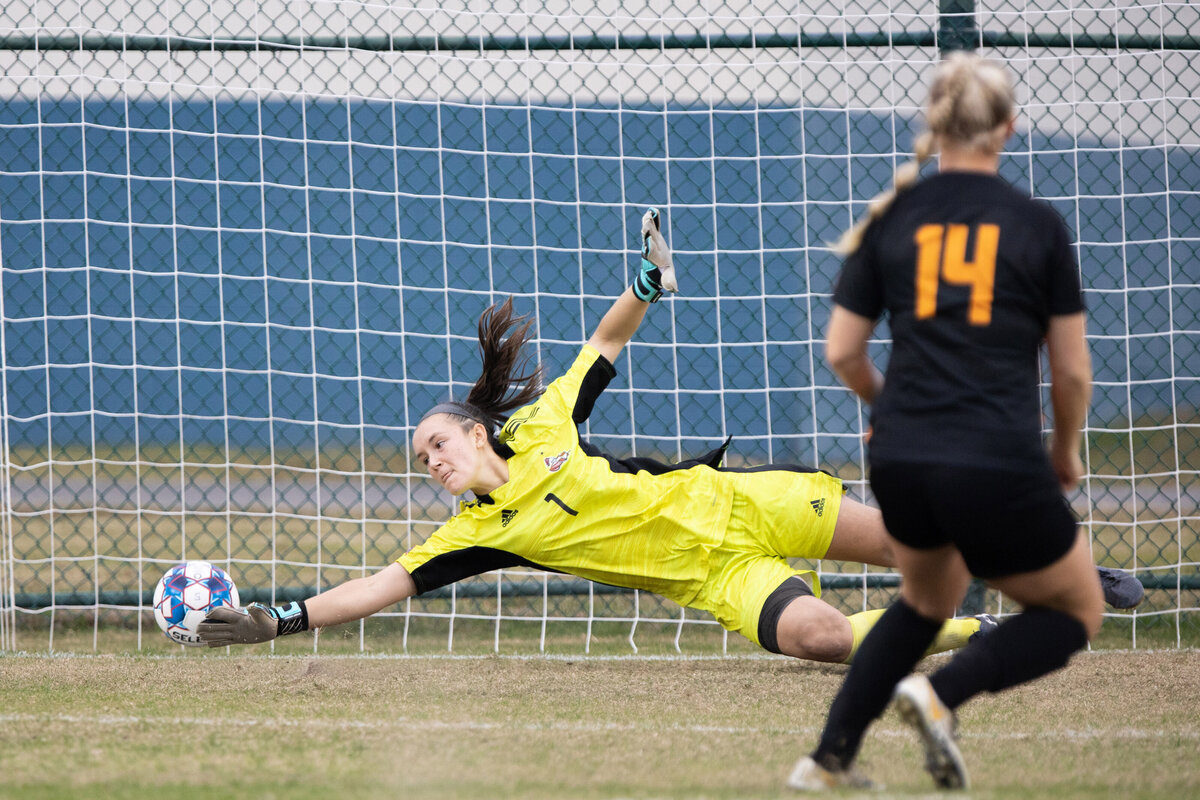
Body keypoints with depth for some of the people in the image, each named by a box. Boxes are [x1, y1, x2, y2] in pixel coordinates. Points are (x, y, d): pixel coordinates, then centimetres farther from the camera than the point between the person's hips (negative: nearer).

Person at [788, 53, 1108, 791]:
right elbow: (1073, 371, 3)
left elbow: (842, 353, 8)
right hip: (1000, 467, -4)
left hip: (900, 462, 4)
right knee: (1077, 611, 17)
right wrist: (1067, 452, 21)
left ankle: (828, 760, 22)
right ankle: (942, 693, -8)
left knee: (929, 599, 32)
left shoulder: (891, 219, 7)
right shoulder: (1039, 226, 0)